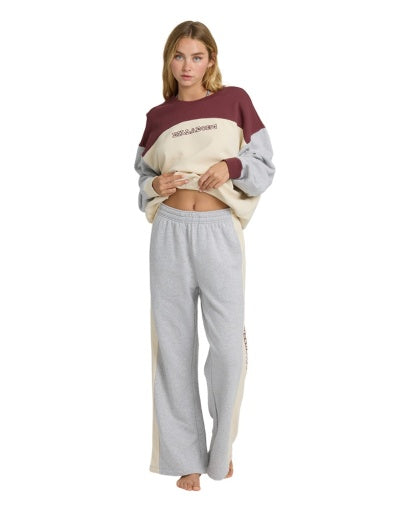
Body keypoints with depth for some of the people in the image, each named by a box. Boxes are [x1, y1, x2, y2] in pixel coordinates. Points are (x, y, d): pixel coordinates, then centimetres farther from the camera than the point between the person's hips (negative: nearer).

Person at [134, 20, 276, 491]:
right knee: (174, 343, 4)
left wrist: (233, 165, -13)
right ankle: (186, 456, 17)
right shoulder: (157, 117, 9)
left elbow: (266, 167, 6)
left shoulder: (234, 101, 4)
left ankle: (222, 447, 22)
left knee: (228, 343, -3)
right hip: (170, 232, 2)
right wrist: (157, 185, -2)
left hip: (220, 232, -2)